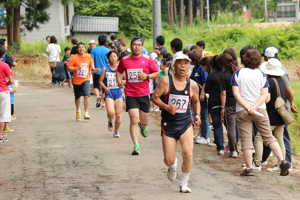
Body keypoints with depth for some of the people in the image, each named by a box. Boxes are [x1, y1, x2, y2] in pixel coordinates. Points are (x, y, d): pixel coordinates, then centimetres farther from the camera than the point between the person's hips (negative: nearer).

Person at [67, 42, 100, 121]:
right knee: (77, 97, 14)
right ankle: (78, 111, 39)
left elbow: (91, 62, 21)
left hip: (85, 80, 0)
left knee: (86, 95, -20)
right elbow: (68, 68, -11)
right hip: (76, 80, 0)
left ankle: (86, 113, -18)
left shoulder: (88, 56, 0)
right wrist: (77, 68, -24)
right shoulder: (74, 58, -9)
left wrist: (93, 69, 3)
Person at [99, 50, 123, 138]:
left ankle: (116, 131, 22)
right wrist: (105, 88, -10)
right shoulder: (105, 69, 2)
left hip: (118, 92, 1)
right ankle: (110, 122, 14)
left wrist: (123, 82, -15)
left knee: (118, 114, 3)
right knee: (111, 112, -20)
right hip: (109, 93, -1)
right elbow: (100, 81, 8)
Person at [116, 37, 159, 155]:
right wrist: (119, 81, 0)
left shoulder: (147, 60, 1)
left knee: (144, 121, 11)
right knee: (134, 120, -12)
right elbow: (119, 71, 20)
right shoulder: (124, 60, 4)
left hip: (144, 94, 1)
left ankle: (143, 126, 50)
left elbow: (157, 73, 6)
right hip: (130, 95, -1)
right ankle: (136, 146, -8)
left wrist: (147, 76, -13)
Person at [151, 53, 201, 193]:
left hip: (185, 123, 1)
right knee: (169, 160, -1)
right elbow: (155, 97, -5)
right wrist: (166, 107, -20)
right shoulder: (166, 81, -7)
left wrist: (197, 115, 1)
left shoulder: (192, 85, 2)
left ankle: (184, 183, 3)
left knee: (188, 154, -18)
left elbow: (196, 101, 17)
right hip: (168, 124, -1)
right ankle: (173, 166, 40)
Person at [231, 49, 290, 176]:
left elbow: (236, 93, -10)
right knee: (269, 137, 8)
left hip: (242, 111, -2)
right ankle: (282, 162, -2)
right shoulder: (261, 75, 4)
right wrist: (254, 107, -11)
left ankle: (249, 168, -1)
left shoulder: (238, 74, -2)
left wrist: (248, 108, -14)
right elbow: (264, 95, -5)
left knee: (246, 140, 1)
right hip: (260, 110, 2)